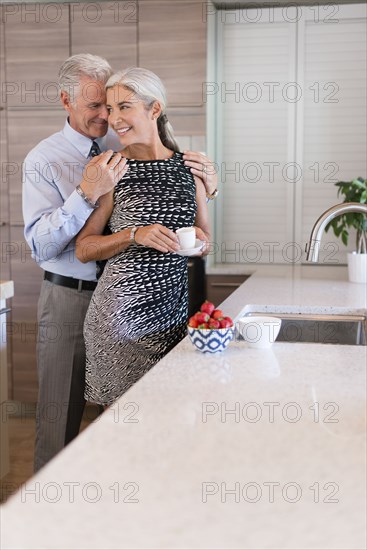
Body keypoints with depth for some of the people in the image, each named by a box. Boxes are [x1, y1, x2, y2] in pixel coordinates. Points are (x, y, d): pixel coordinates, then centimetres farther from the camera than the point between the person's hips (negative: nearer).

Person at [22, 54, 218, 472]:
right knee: (60, 418, 6)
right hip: (69, 299, -3)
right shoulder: (43, 160, -5)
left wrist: (207, 184, -17)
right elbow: (40, 245, -16)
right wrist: (87, 193, -27)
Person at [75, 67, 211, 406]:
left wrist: (198, 239, -5)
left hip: (174, 311, 3)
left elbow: (205, 236, 17)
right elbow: (83, 248, -3)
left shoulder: (188, 166, 6)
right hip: (122, 311, -3)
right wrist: (135, 235, -18)